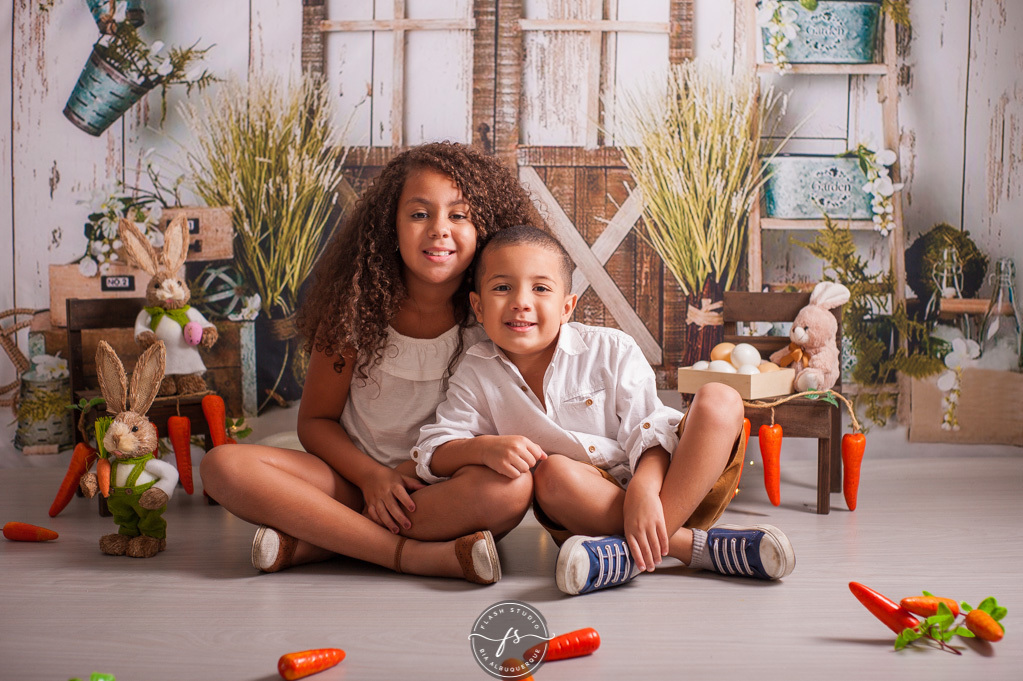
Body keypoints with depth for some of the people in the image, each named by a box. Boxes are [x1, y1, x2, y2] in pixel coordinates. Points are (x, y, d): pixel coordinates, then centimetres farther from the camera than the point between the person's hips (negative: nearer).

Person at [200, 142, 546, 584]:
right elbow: (316, 420, 2)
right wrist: (371, 476, -16)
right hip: (358, 478, 2)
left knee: (512, 487, -36)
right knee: (224, 465, -22)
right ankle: (417, 555, -27)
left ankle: (308, 543, -26)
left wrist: (417, 470, -16)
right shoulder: (355, 307, -5)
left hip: (446, 492, -1)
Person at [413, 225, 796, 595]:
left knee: (720, 401, -23)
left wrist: (643, 490, -35)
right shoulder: (477, 374, -1)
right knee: (553, 473, -34)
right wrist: (484, 447, -27)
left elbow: (649, 432, -14)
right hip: (589, 506, 0)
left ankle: (630, 553, -38)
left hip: (661, 485, 1)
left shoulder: (611, 351, -7)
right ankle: (694, 545, -29)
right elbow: (433, 452, -5)